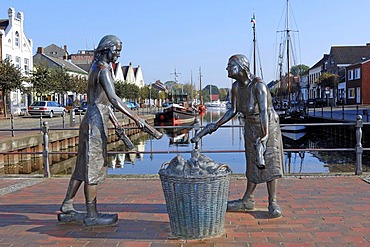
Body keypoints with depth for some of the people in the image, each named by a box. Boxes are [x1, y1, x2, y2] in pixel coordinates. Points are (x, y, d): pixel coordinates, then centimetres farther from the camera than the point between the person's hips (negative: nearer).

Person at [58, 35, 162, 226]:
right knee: (93, 168, -4)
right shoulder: (103, 70, -12)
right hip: (96, 121, -10)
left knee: (83, 166, 14)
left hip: (90, 120, 10)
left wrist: (114, 120, 24)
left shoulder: (96, 68, 19)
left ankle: (66, 209, 21)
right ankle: (91, 215, 5)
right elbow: (113, 99, -24)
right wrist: (136, 118, -26)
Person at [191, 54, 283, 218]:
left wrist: (264, 137, -40)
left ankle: (273, 203, 2)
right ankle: (247, 201, 21)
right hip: (250, 128, 6)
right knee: (253, 164, 12)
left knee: (270, 162, -6)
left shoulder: (258, 85, -26)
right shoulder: (236, 87, -5)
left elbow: (264, 112, -34)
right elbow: (233, 111, 5)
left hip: (268, 126, -6)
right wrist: (215, 126, 3)